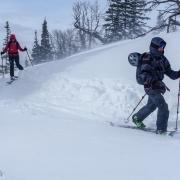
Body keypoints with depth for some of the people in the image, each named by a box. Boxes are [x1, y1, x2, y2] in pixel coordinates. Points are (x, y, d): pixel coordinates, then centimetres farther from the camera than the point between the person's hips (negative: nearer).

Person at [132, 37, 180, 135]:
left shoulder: (162, 59, 12)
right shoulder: (148, 58, -12)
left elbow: (169, 72, 12)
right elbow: (143, 73, -21)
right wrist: (151, 80, -39)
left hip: (159, 86, 9)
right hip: (151, 87, -9)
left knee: (151, 105, 23)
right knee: (163, 107, -15)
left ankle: (137, 118, 43)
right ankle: (161, 129, -8)